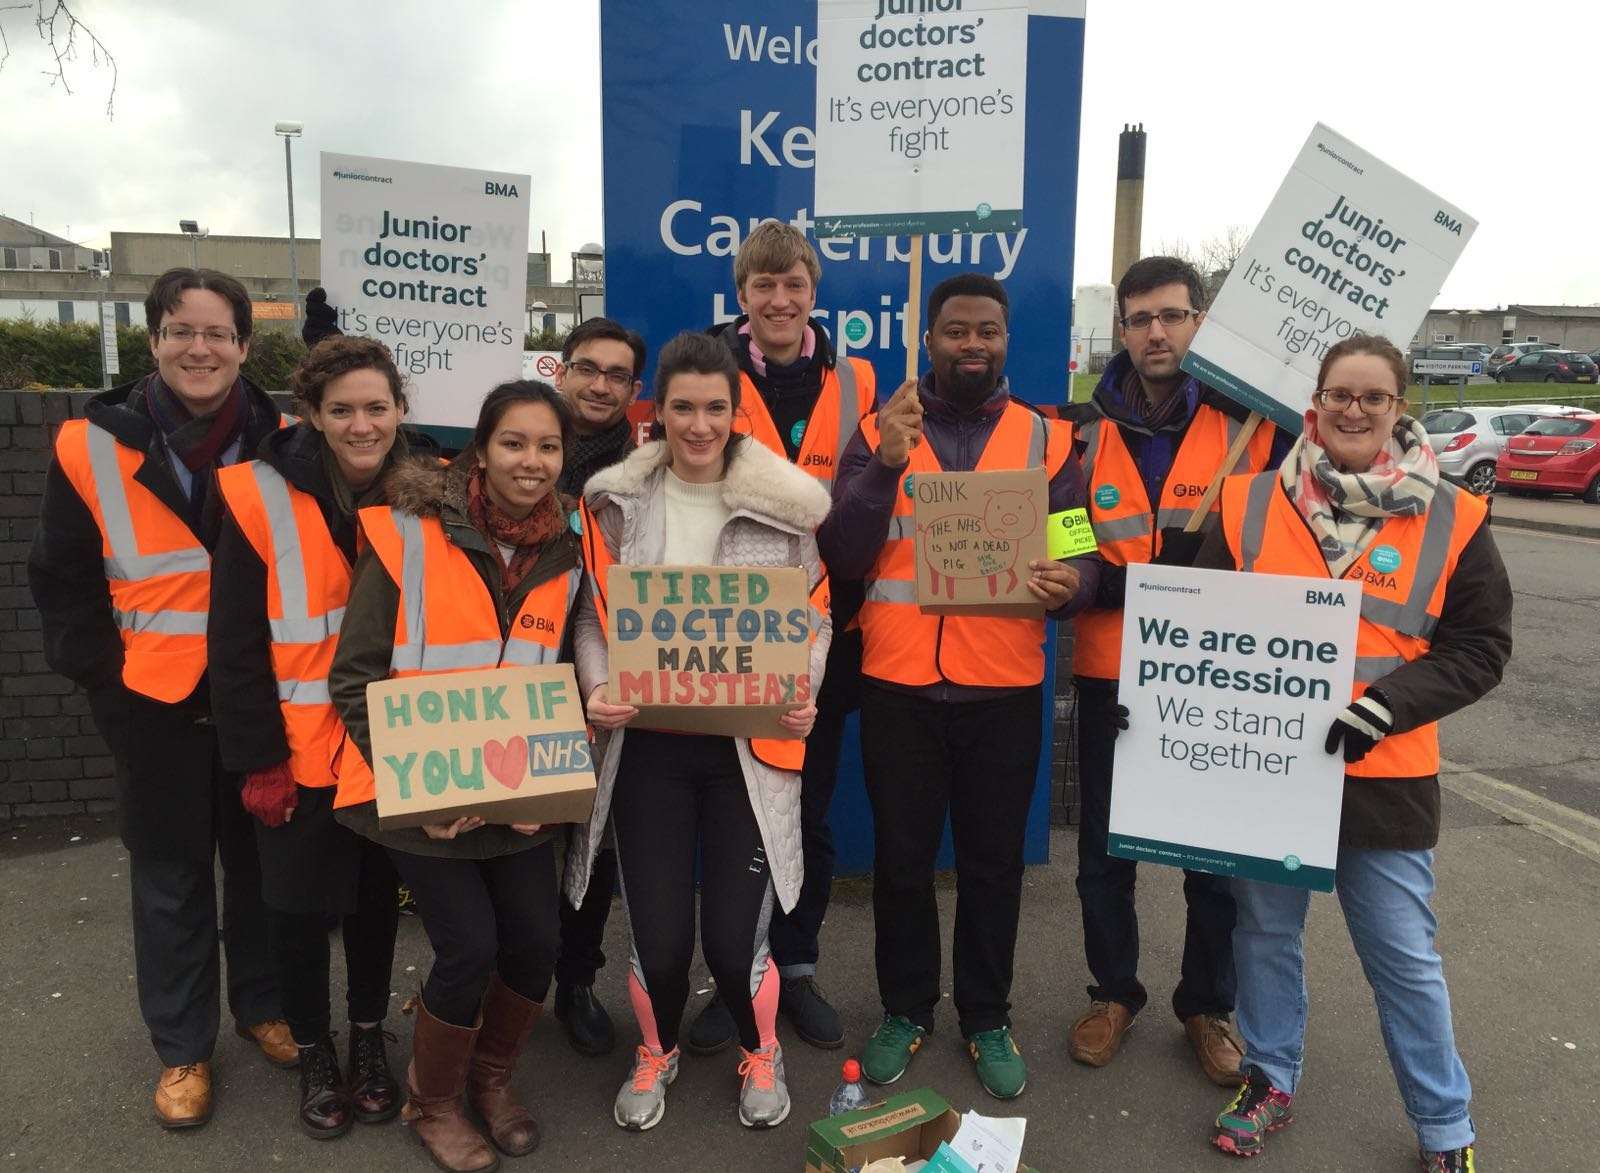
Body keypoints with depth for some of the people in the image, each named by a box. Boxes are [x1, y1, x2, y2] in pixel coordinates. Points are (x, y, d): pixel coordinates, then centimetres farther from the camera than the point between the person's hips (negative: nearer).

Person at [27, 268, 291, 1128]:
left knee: (261, 859, 15)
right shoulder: (92, 448, -6)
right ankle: (182, 1047, 29)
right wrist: (108, 685, -5)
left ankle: (261, 1006, 37)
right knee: (171, 880, 12)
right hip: (154, 704, -1)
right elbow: (64, 583, 0)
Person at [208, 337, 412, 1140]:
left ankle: (369, 1038, 38)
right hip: (299, 750, -2)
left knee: (376, 896, 17)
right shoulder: (262, 498, -13)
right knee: (297, 905, 9)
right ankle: (314, 1053, 33)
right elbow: (235, 648, -10)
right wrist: (259, 761, -11)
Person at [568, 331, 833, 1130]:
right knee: (658, 935, 2)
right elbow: (593, 614, 5)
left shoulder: (785, 503, -2)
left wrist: (804, 696, -13)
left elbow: (815, 616, 4)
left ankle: (760, 1052, 36)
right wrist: (597, 689, -12)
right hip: (646, 740, 1)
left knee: (732, 938, -1)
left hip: (751, 741, -1)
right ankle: (656, 1051, 38)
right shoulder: (618, 500, 2)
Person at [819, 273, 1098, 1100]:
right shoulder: (878, 433, 3)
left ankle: (988, 1018, 31)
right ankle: (905, 1010, 32)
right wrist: (887, 464, -20)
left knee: (993, 860, 12)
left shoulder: (1048, 438, 6)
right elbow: (841, 556, -7)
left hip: (1004, 689, 1)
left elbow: (1081, 551, 2)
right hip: (897, 686, 0)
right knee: (901, 857, 12)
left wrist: (1070, 584, -22)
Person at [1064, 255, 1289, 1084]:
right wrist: (1130, 583, -15)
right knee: (1104, 850, 12)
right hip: (1111, 673, 1)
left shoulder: (1256, 422, -3)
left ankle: (1208, 1005, 33)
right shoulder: (1087, 430, 2)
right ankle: (1114, 992, 34)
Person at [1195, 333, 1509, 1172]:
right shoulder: (1250, 502, -1)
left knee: (1404, 956, 9)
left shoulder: (1451, 520, -2)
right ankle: (1270, 1079, 37)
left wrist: (1387, 705, -15)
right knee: (1266, 932, 15)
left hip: (1383, 777, -1)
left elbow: (1480, 648, 0)